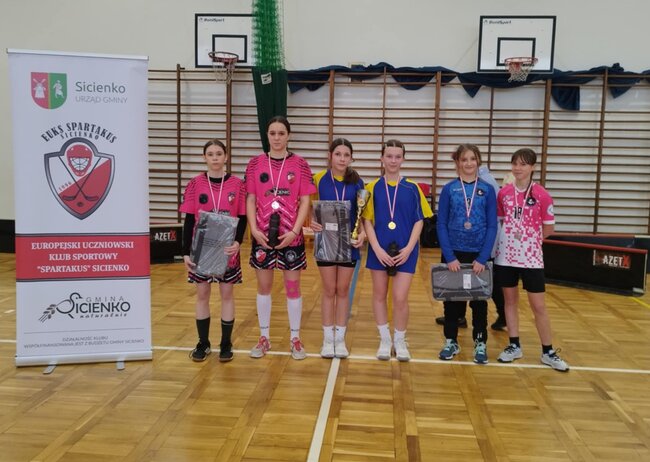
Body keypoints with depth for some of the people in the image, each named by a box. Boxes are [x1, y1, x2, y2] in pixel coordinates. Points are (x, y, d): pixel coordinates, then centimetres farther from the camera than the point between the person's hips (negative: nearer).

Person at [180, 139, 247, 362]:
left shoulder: (237, 184, -2)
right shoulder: (195, 184, -1)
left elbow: (243, 218, -1)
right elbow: (189, 220, -1)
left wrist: (237, 241, -18)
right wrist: (186, 251, -6)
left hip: (227, 249, -1)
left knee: (227, 294, 8)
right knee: (202, 295, 9)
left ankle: (226, 344, 20)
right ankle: (203, 343, 22)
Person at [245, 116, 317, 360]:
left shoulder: (300, 164, 0)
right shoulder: (255, 163, 3)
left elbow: (305, 201, -2)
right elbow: (250, 199, 3)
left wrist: (294, 231, -13)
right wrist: (254, 229, -9)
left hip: (291, 236, -1)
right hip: (262, 235, 1)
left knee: (293, 286, 6)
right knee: (263, 286, 10)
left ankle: (295, 339, 20)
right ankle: (264, 338, 23)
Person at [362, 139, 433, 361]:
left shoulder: (412, 188, 0)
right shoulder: (373, 188, 0)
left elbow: (419, 221, 1)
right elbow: (367, 220, -2)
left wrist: (409, 248, -9)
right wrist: (377, 248, -11)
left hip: (405, 251, -1)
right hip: (379, 250, 1)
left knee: (400, 298, -3)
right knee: (379, 295, 11)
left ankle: (400, 341, 19)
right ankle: (385, 340, 27)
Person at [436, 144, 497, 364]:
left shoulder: (487, 189, 0)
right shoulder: (449, 189, -1)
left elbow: (492, 226, -2)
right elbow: (441, 225, -3)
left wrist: (482, 258, -10)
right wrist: (449, 256, -11)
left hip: (478, 254, 0)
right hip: (453, 254, 0)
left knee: (479, 299, 9)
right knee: (451, 298, 9)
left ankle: (480, 343, 23)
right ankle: (451, 341, 24)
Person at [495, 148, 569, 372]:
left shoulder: (542, 195, -8)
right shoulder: (504, 193, 2)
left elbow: (549, 229, -1)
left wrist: (528, 238, 0)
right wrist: (508, 237, 0)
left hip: (531, 257, -3)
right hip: (506, 255, 3)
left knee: (538, 306, 2)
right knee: (510, 300, 12)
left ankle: (548, 352, 17)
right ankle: (514, 346, 25)